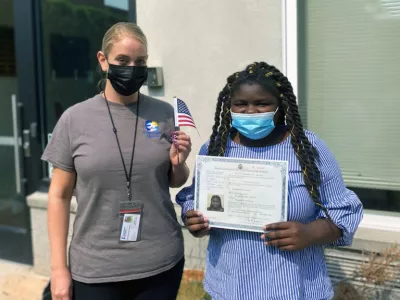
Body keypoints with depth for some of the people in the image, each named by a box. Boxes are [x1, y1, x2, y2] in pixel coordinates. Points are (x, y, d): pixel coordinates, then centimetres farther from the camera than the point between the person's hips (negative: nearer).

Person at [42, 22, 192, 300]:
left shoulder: (164, 114, -1)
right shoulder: (75, 119, -6)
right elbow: (60, 195, -1)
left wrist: (178, 164, -11)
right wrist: (59, 268, -2)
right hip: (95, 269, -1)